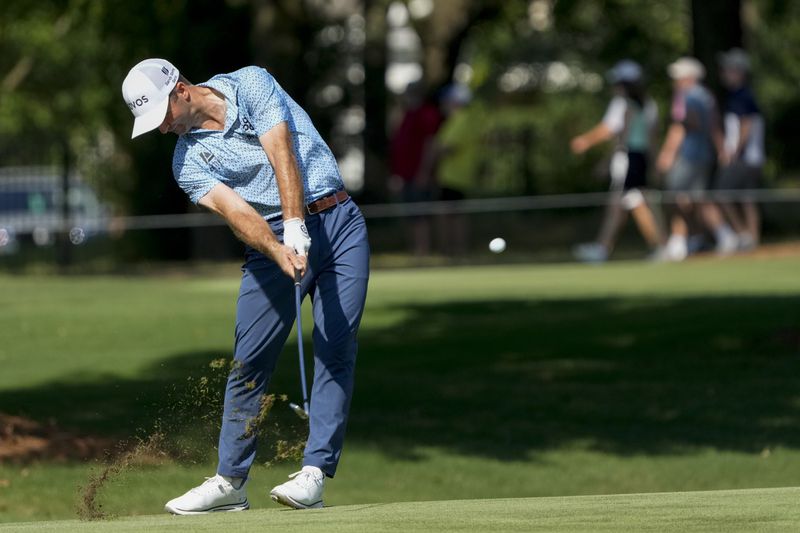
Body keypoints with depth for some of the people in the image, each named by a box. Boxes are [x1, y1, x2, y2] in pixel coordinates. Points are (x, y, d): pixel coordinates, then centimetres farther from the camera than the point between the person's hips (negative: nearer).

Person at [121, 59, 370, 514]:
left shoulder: (251, 84, -2)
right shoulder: (188, 161, 2)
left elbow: (282, 156, -14)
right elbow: (236, 211, -14)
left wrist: (297, 229, -25)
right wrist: (279, 251, -32)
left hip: (338, 222, -2)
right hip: (272, 239, 2)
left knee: (336, 350, -10)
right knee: (250, 360, -5)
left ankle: (315, 474, -13)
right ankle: (230, 482, 2)